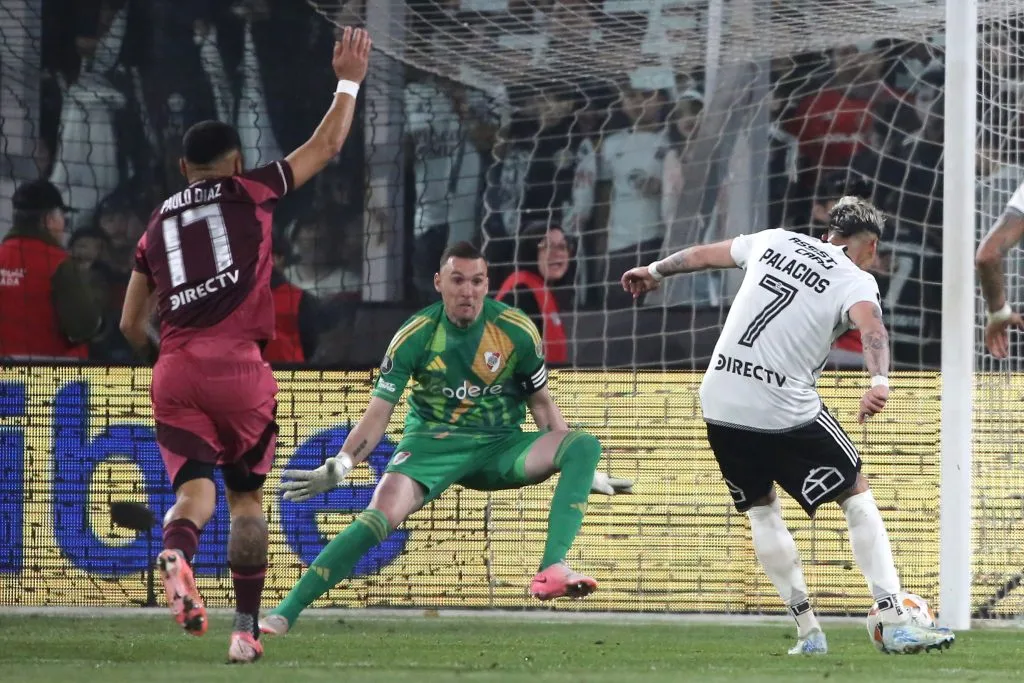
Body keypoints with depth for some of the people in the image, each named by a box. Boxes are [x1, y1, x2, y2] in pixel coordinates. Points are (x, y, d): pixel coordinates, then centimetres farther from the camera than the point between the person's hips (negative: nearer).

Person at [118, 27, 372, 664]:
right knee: (248, 494, 11)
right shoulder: (249, 193, 8)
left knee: (195, 489, -2)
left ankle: (177, 552, -38)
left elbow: (132, 324, 24)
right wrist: (350, 81, 26)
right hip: (238, 367, -2)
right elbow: (326, 146, 13)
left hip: (174, 372, 2)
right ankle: (247, 627, 8)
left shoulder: (159, 224, 19)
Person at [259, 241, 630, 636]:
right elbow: (377, 416, -9)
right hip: (431, 442, -2)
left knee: (585, 446, -23)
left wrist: (577, 465, 1)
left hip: (501, 446, 2)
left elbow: (541, 404, 9)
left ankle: (552, 569, -37)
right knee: (383, 510, -29)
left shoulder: (517, 332, -6)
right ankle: (284, 613, -27)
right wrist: (338, 466, -24)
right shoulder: (414, 337, -10)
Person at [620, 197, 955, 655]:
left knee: (760, 511, 22)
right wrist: (880, 381, -39)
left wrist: (654, 271, 43)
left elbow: (704, 254, 26)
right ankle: (895, 625, 2)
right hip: (786, 411, -5)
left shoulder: (775, 241, 13)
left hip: (720, 406, 5)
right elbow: (871, 326, -23)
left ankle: (808, 633, 18)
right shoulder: (856, 280, -1)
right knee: (857, 497, 9)